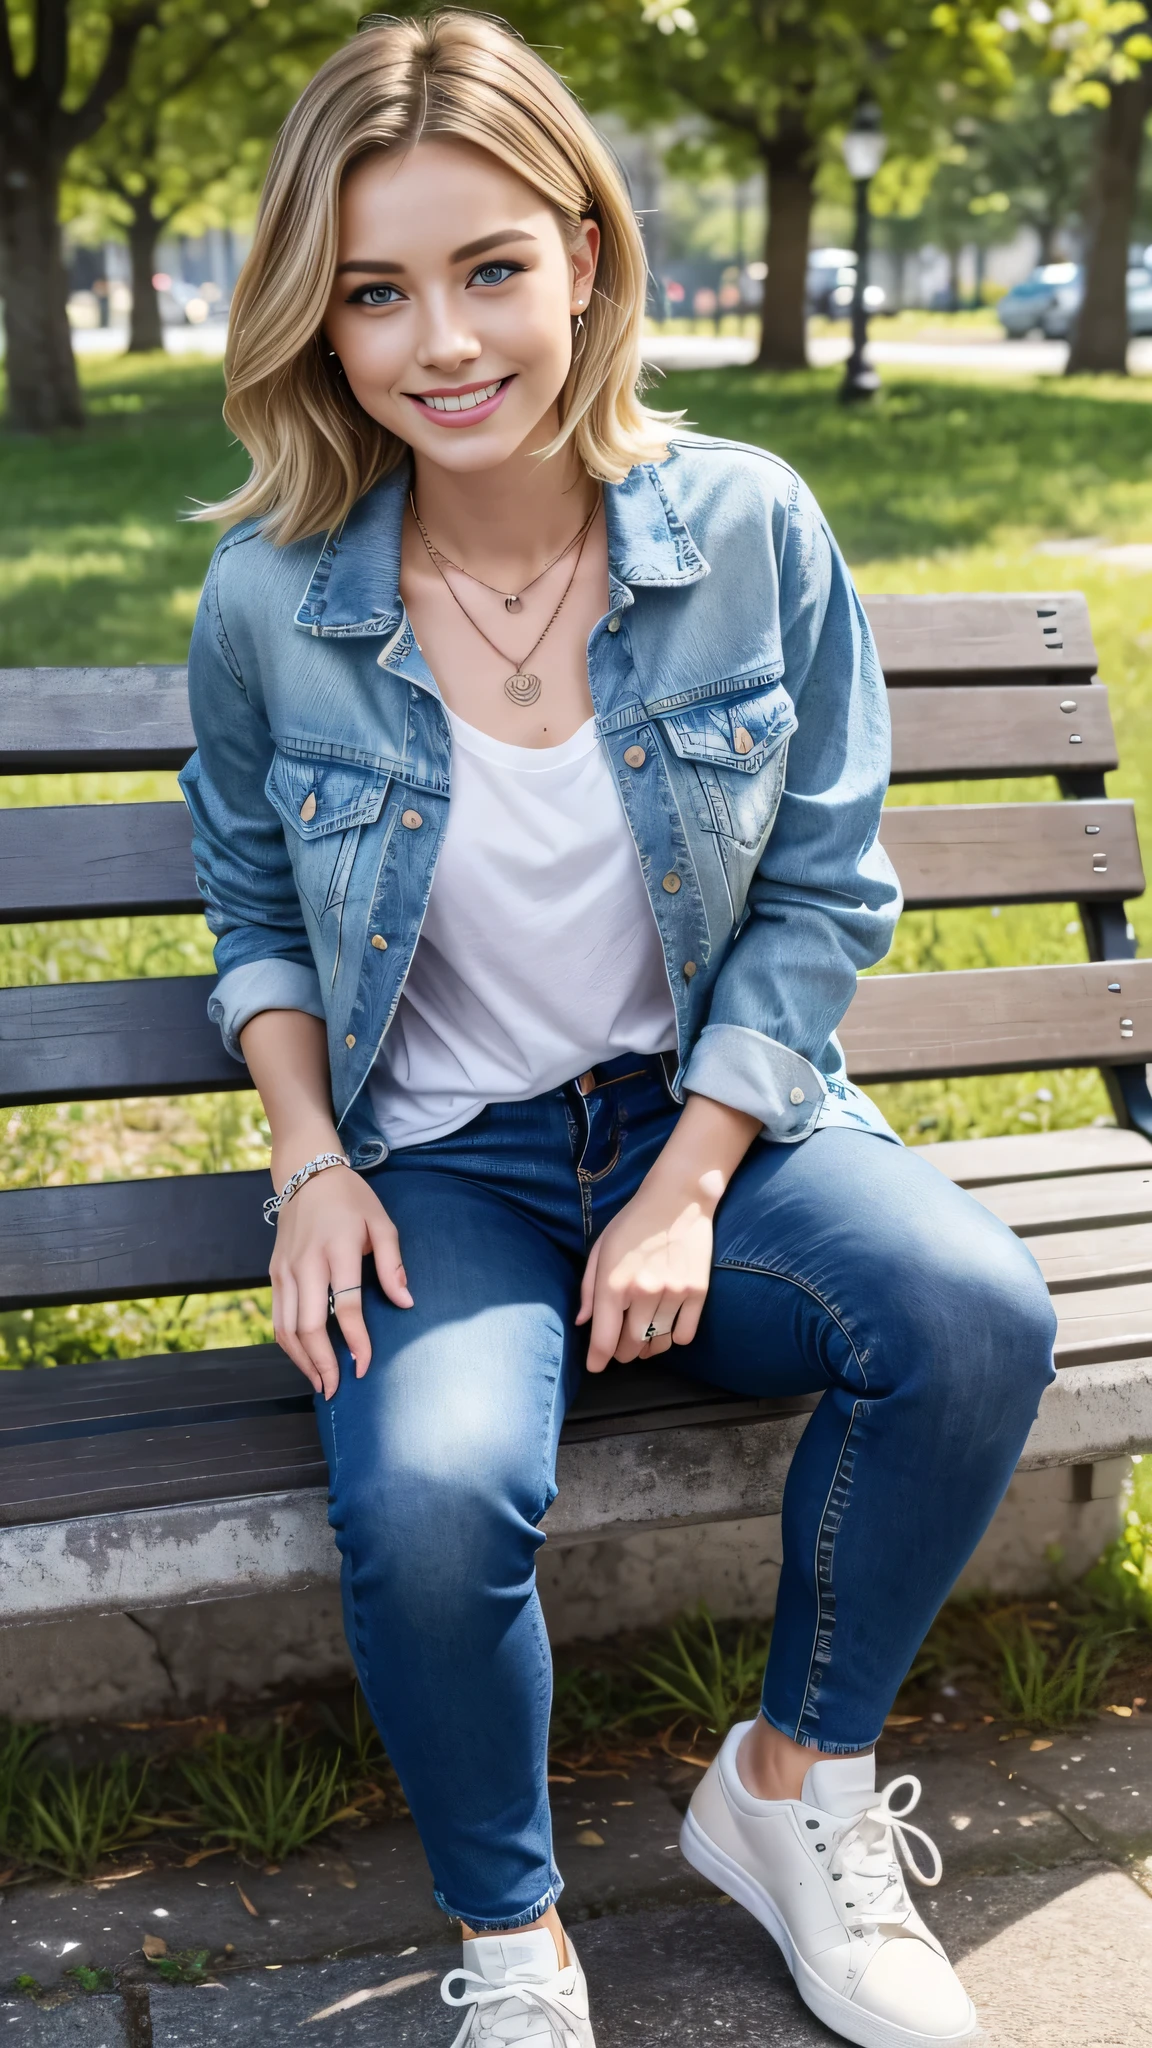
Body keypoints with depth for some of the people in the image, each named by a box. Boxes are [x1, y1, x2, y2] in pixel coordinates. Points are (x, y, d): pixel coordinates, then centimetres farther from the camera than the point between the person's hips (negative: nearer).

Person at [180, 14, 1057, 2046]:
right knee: (427, 1497, -32)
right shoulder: (269, 602, -7)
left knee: (974, 1309, -28)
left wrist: (688, 1192, -10)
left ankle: (796, 1791, 0)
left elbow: (821, 893, -1)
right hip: (437, 1162, -1)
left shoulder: (752, 529, -7)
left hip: (711, 1117, 2)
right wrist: (310, 1156, -8)